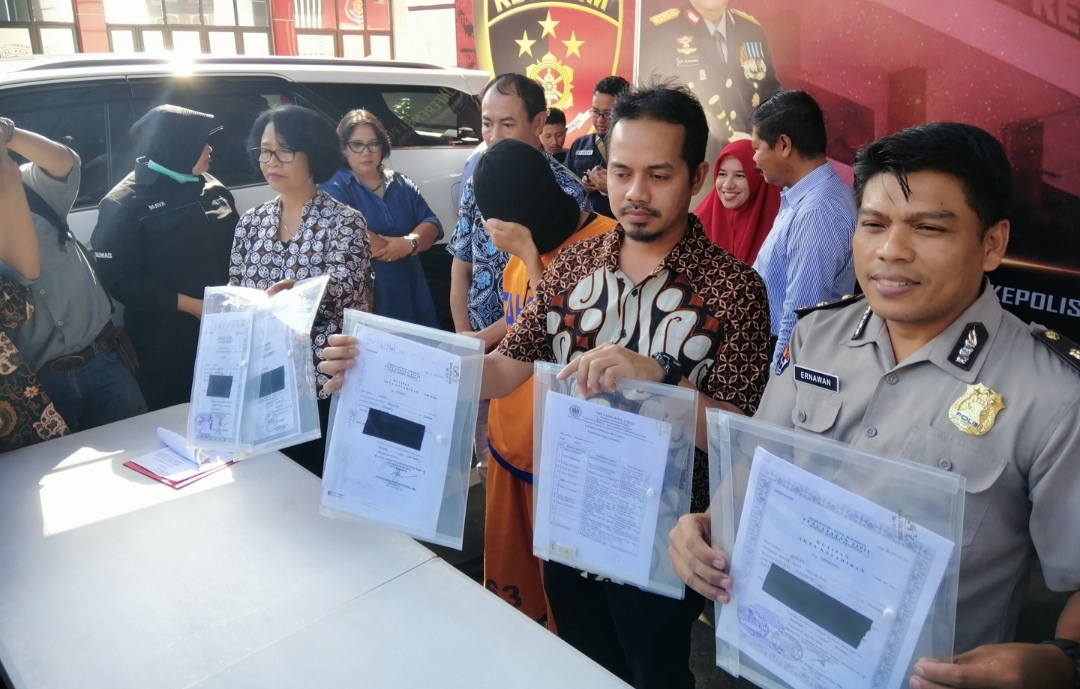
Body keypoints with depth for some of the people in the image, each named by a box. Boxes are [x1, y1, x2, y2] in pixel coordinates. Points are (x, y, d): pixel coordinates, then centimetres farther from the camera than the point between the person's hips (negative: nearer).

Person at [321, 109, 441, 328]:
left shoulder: (401, 184, 14)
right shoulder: (333, 188, -3)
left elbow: (432, 224, 4)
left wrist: (409, 243, -16)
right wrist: (400, 247, -12)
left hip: (410, 293, 5)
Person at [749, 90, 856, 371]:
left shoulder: (816, 213, -25)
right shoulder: (802, 197, 5)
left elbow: (799, 322, -25)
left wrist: (776, 376, -18)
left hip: (790, 362, -9)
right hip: (770, 347, 9)